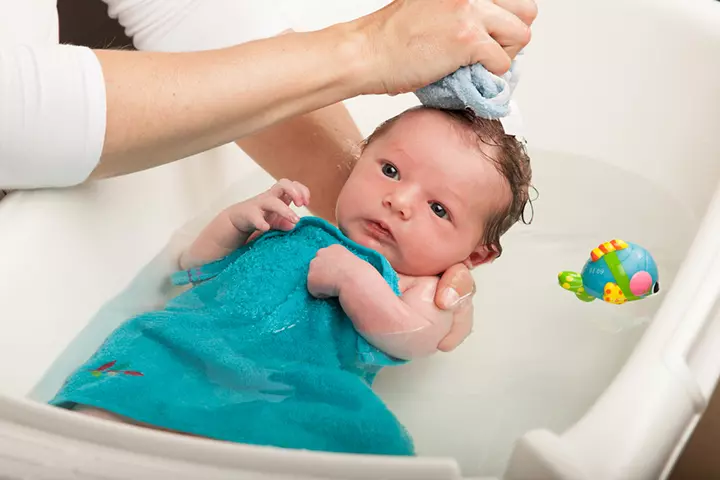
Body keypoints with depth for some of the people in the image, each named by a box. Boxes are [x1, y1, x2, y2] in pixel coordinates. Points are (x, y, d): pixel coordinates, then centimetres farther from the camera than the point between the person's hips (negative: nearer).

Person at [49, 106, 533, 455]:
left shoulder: (422, 290, 21)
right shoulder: (294, 232, 31)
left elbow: (411, 343, -3)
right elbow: (194, 267, 35)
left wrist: (352, 276, -9)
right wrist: (238, 219, 19)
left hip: (284, 393, -3)